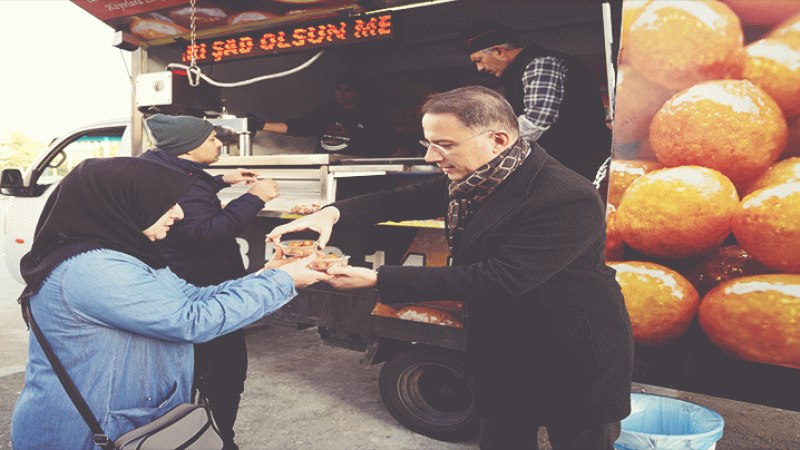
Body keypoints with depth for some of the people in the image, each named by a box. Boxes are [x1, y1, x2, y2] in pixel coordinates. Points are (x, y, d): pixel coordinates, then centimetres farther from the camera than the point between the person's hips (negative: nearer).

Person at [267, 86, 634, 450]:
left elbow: (497, 279, -34)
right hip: (502, 356, 7)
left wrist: (376, 280, -32)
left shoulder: (570, 201, -30)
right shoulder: (473, 179, -5)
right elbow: (406, 200, 5)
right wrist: (333, 212, -16)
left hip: (573, 367, -6)